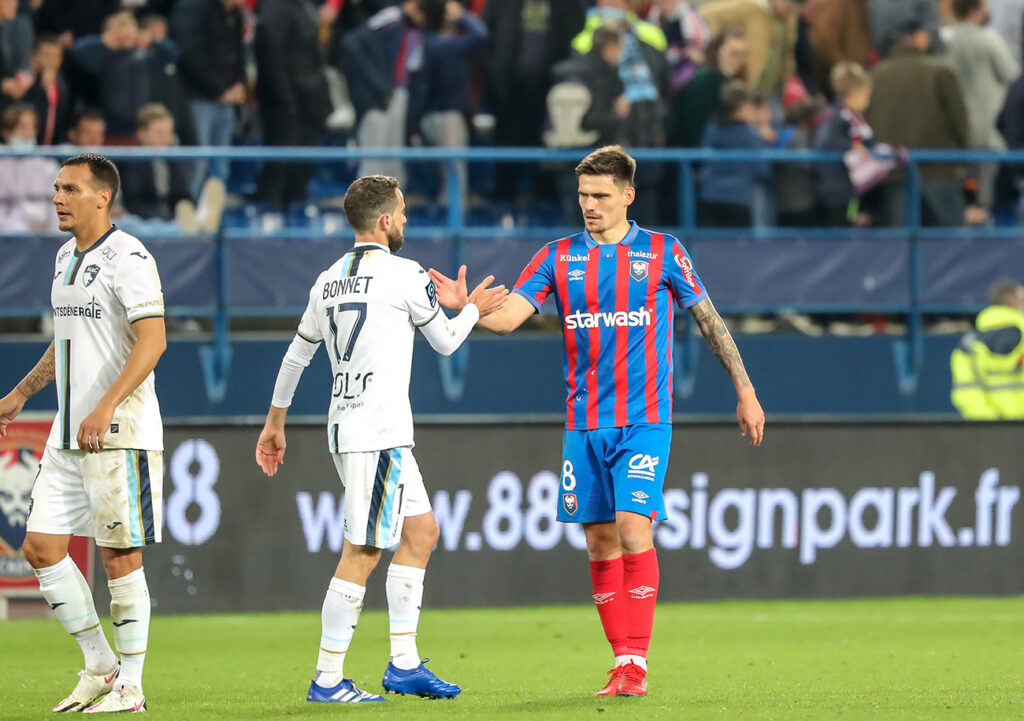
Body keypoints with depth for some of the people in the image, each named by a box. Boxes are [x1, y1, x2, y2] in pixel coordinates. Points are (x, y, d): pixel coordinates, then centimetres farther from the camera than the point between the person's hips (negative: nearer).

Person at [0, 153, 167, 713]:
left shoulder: (128, 257, -12)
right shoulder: (66, 258, 16)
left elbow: (152, 340, -20)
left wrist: (106, 408, -28)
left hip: (120, 433, -9)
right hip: (68, 434, 9)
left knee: (119, 556, -4)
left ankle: (130, 685, 3)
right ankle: (99, 665, 16)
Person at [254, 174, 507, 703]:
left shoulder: (329, 281, 13)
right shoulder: (404, 275, -9)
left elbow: (296, 355, 20)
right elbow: (445, 341, 4)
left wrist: (275, 423, 30)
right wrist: (472, 308, 24)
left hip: (345, 430, 9)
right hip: (378, 434, -9)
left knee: (421, 531, 16)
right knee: (362, 552, -7)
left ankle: (404, 664, 15)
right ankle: (328, 679, -8)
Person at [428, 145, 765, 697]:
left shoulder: (663, 253, 2)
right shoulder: (559, 257, 7)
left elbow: (709, 320, 9)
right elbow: (507, 316, -2)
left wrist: (745, 392, 9)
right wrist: (465, 306, -22)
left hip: (644, 419, -3)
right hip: (584, 423, 3)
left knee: (632, 529, -16)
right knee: (600, 543, 4)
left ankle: (636, 664, -15)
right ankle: (622, 664, 12)